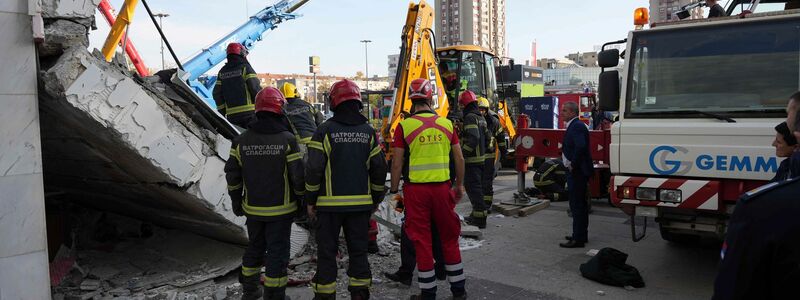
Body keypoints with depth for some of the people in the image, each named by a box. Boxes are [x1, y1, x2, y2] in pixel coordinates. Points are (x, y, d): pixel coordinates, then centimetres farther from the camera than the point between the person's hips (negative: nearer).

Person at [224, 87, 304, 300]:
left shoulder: (241, 140, -2)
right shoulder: (287, 140, -15)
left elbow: (232, 175, 3)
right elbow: (297, 176, -14)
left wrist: (236, 201, 16)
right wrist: (302, 199, 3)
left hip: (253, 208, 5)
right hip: (280, 209, -4)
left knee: (255, 247, 21)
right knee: (277, 251, 5)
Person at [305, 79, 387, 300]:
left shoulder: (325, 130, -7)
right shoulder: (368, 131, 3)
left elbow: (314, 169, -10)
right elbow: (379, 169, 4)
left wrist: (311, 200, 0)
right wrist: (376, 199, 15)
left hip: (330, 203, -3)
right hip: (361, 203, 3)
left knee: (327, 252, 7)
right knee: (358, 251, 12)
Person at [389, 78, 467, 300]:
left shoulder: (404, 126, -6)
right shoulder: (446, 123, 3)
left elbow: (397, 163, -6)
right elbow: (459, 159, 6)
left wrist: (394, 191, 4)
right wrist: (459, 185, 18)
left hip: (416, 189, -2)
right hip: (442, 187, 3)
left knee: (422, 241, 7)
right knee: (450, 238, 15)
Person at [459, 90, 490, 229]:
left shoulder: (470, 117, -15)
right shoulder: (480, 117, 16)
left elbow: (473, 139, -25)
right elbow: (487, 136, 20)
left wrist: (462, 152, -21)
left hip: (472, 159, -10)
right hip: (481, 158, 10)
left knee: (473, 187, -6)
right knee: (477, 186, 17)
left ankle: (479, 218, -6)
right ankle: (477, 214, 26)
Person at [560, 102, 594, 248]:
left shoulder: (577, 126, -17)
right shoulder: (573, 126, 16)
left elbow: (580, 147, -30)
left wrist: (573, 164, -20)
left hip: (577, 172, -11)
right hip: (576, 172, 11)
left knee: (577, 205, -7)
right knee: (580, 204, 17)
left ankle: (578, 239, -4)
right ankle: (581, 235, 27)